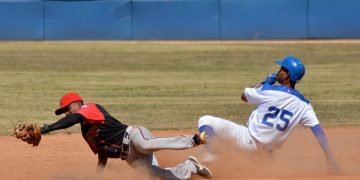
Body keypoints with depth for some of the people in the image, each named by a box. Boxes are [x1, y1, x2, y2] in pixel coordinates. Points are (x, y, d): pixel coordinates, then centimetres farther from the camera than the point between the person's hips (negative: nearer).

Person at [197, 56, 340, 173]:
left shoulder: (269, 90, -15)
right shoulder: (304, 106, -6)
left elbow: (243, 96, 4)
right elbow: (318, 130, -14)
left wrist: (266, 82, 15)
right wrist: (330, 159, -15)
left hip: (248, 140, -5)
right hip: (267, 150, 5)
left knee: (205, 121, -1)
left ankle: (210, 154, -20)